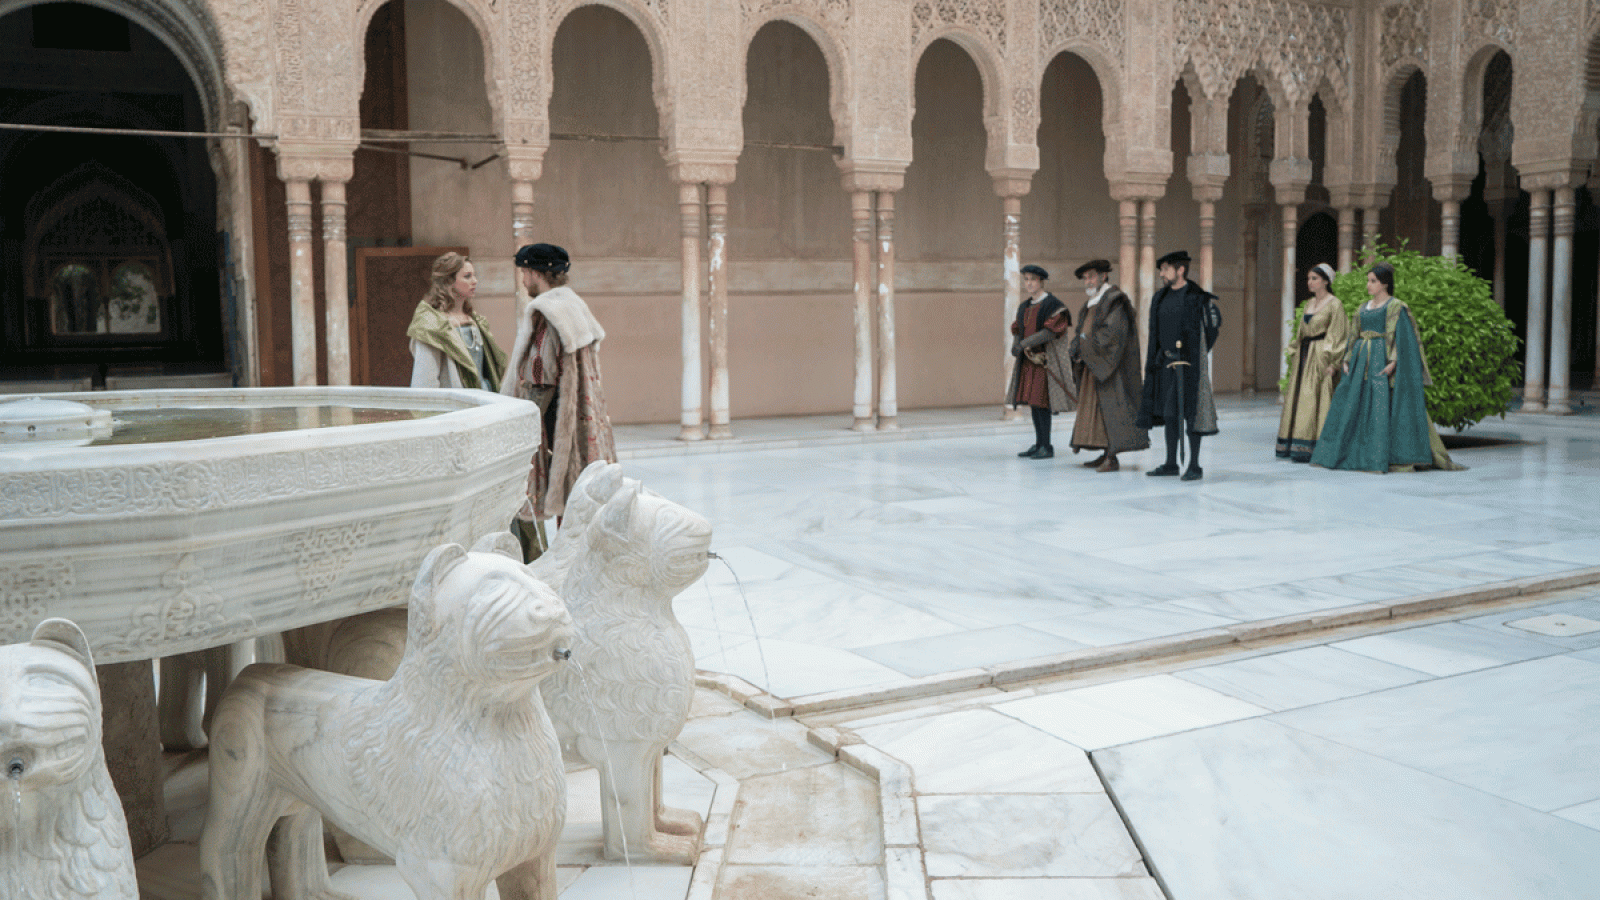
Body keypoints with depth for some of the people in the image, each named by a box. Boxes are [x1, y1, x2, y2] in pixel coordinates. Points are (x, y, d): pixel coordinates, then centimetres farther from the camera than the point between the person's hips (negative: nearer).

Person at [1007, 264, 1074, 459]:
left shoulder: (1053, 305, -8)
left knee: (1041, 402, -10)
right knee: (1033, 401, 8)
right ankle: (1039, 444, 15)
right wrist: (1029, 353, -8)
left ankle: (1046, 447, -5)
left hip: (1046, 359, -7)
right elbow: (1017, 332, 10)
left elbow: (1049, 332, -19)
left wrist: (1023, 344, -21)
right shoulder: (1024, 307, 14)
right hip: (1028, 360, 7)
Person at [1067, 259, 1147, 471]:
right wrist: (1075, 347, -5)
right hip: (1094, 365, 9)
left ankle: (1113, 458, -12)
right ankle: (1107, 454, 13)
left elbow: (1111, 332, -22)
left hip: (1111, 365, -9)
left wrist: (1085, 348, -17)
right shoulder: (1093, 304, 18)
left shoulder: (1114, 301, -11)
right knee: (1096, 407, 9)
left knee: (1111, 406, -11)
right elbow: (1083, 333, 15)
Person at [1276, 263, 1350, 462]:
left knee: (1316, 399, -9)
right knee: (1298, 398, 5)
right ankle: (1296, 446, 8)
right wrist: (1295, 354, 15)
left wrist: (1332, 363, -16)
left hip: (1321, 357, -8)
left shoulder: (1334, 304, -6)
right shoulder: (1309, 303, 16)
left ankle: (1313, 448, -8)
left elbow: (1337, 336, -10)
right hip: (1304, 355, 8)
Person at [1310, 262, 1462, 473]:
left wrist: (1393, 362, -22)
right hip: (1362, 361, 8)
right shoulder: (1364, 308, 18)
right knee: (1353, 406, 3)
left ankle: (1382, 458, -10)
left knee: (1382, 407, -11)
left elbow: (1400, 337, -11)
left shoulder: (1395, 307, -4)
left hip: (1382, 361, -7)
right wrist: (1348, 360, 9)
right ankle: (1354, 454, 8)